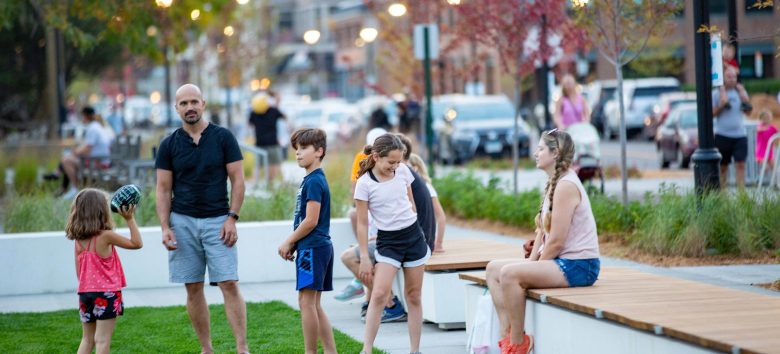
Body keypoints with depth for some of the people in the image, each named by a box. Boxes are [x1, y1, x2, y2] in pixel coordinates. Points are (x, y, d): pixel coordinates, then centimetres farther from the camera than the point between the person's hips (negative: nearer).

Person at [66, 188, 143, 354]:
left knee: (87, 339, 15)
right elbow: (136, 243, -6)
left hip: (85, 293, 6)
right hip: (106, 294, -6)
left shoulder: (78, 240, 5)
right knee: (102, 340, -4)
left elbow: (79, 272, 10)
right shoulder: (105, 236, -13)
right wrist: (129, 219, -4)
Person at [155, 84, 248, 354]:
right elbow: (163, 189, 5)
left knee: (229, 284, -9)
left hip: (217, 220, -2)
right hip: (183, 222, 2)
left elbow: (237, 179, 0)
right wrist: (165, 228, -4)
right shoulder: (169, 144, 4)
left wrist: (232, 217, -8)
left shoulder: (223, 137, 0)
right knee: (193, 288, 4)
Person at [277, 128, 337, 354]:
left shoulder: (314, 181, -14)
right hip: (321, 246, 10)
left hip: (312, 248, -10)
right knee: (314, 305, 12)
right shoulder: (312, 179, 16)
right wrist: (293, 244, 11)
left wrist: (289, 242, -8)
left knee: (306, 302, -6)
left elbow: (310, 221, -18)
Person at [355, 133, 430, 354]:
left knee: (414, 296, 7)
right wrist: (364, 258, -10)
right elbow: (362, 223, -9)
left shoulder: (403, 171, 0)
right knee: (379, 294, -17)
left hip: (413, 236, 4)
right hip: (387, 241, -4)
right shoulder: (365, 184, -12)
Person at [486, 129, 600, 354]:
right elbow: (543, 230, 15)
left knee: (510, 273, -26)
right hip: (561, 262, 11)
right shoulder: (553, 184, 16)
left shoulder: (566, 186, -16)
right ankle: (506, 335, -2)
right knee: (494, 268, 5)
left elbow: (556, 241, -19)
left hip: (578, 265, -11)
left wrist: (535, 266, -9)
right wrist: (531, 262, 2)